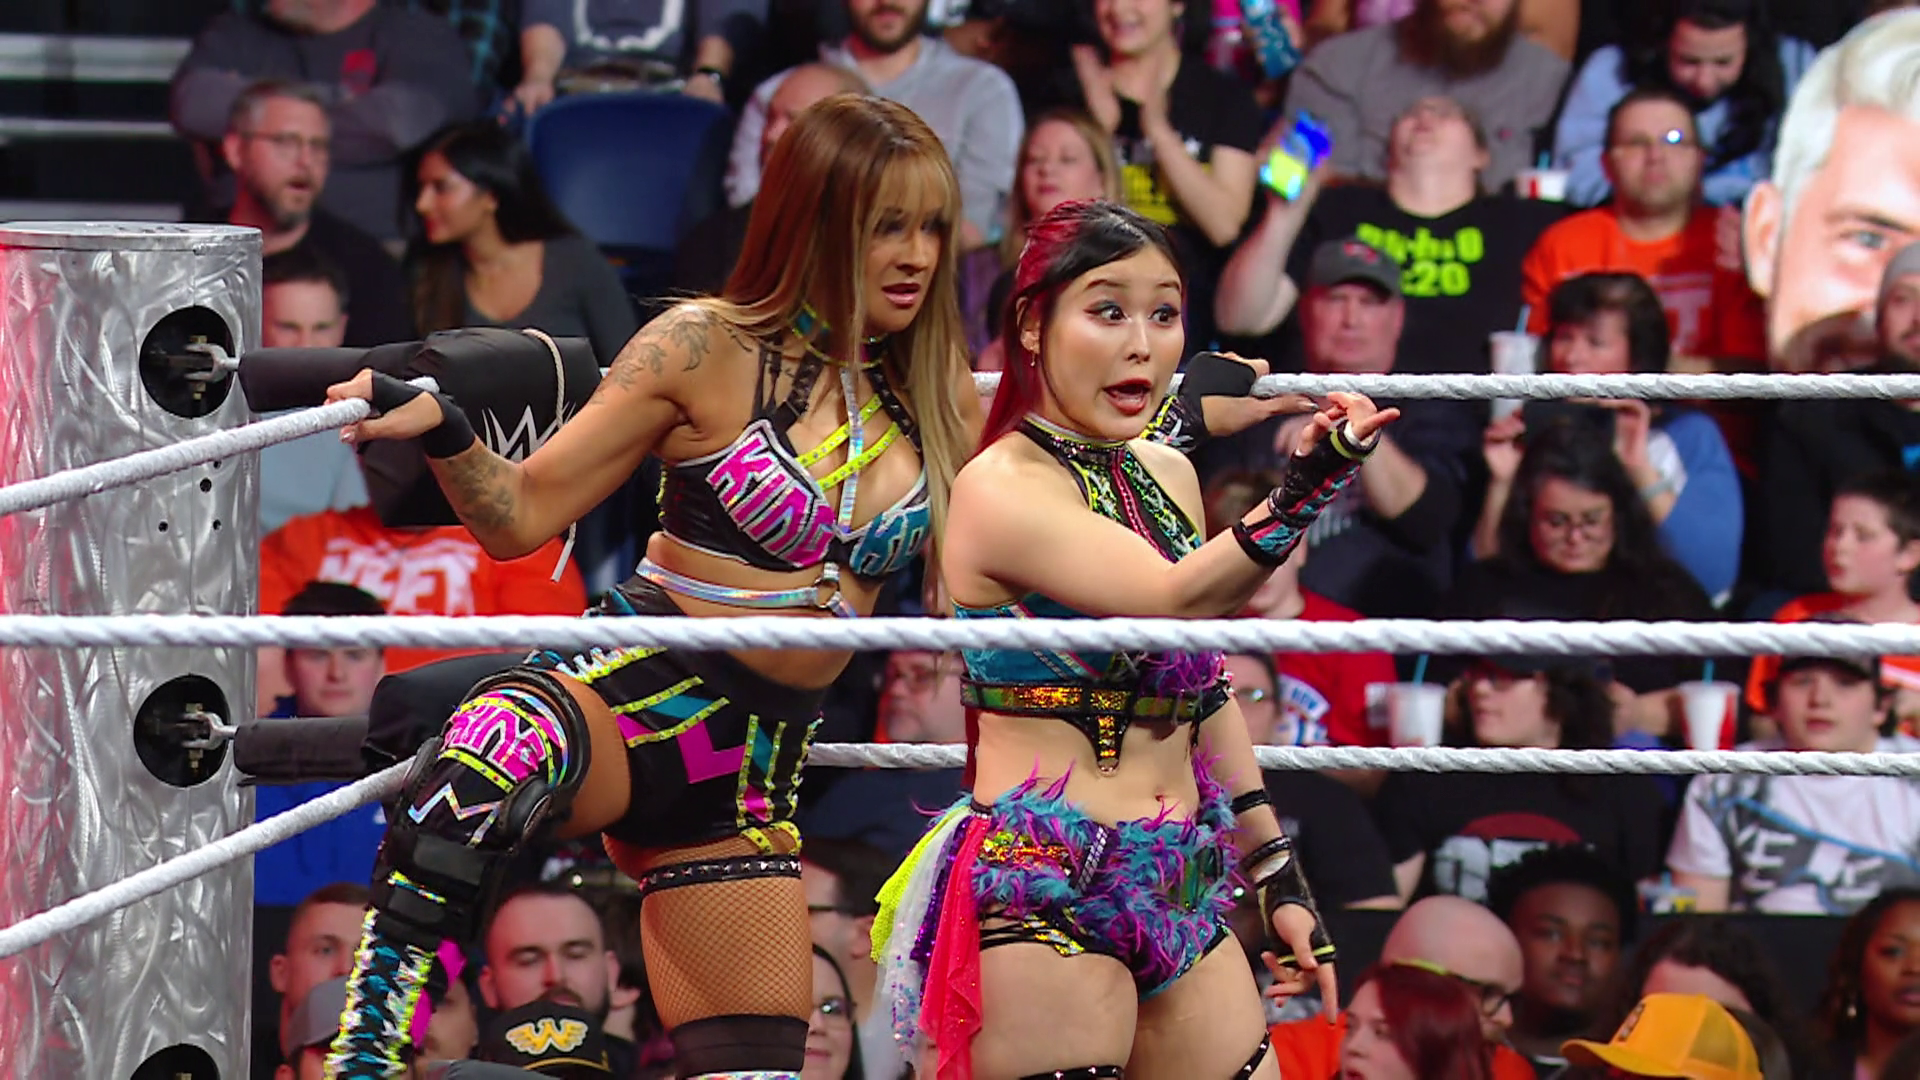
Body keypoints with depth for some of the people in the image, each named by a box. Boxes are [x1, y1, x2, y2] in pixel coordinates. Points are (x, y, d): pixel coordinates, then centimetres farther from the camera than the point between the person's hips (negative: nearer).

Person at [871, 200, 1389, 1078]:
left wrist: (1278, 877, 21)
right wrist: (1299, 494, -43)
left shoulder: (1167, 477, 13)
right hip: (1043, 896, -8)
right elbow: (1174, 599, -28)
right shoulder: (1000, 488, -12)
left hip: (1179, 900, 8)